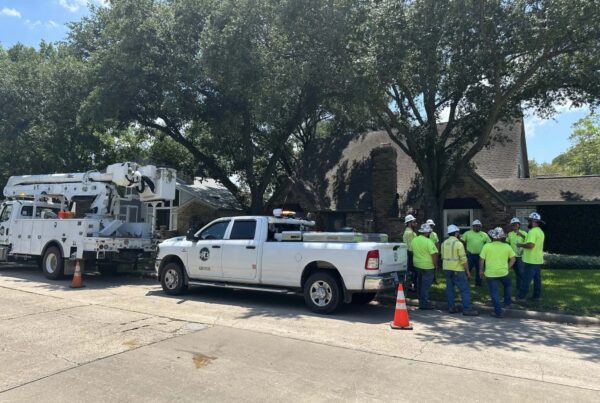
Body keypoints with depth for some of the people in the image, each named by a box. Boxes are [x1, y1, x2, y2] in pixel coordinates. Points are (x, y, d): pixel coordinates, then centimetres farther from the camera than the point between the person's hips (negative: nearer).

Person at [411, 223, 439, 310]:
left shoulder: (414, 240, 3)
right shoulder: (428, 242, -19)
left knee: (420, 284, 20)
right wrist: (435, 265, -9)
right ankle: (424, 304, 4)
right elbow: (434, 254, -19)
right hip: (427, 266, -7)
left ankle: (421, 301, 32)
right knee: (426, 285, 0)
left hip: (417, 265, 7)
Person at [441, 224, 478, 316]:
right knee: (464, 289, -1)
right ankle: (467, 309, -1)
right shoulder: (458, 243, -13)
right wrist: (467, 271, -6)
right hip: (457, 270, -7)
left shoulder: (444, 243, 7)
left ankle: (451, 307, 14)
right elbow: (463, 259, -14)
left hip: (446, 269, 7)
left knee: (449, 288, 11)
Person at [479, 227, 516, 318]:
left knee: (494, 292, 6)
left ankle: (498, 312, 8)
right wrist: (507, 268, 13)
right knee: (508, 285, 32)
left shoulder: (486, 246, -10)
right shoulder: (507, 246, -4)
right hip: (504, 272, 2)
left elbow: (481, 260, -6)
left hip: (490, 274, -1)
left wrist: (481, 270, 7)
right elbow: (513, 259, 2)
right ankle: (507, 302, 36)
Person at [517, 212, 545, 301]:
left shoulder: (532, 231, -19)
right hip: (538, 260, 9)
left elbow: (531, 245, -29)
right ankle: (537, 296, 19)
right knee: (537, 279, 13)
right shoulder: (540, 231, 14)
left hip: (531, 261, -9)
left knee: (526, 279, -2)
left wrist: (521, 245, -14)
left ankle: (521, 296, 4)